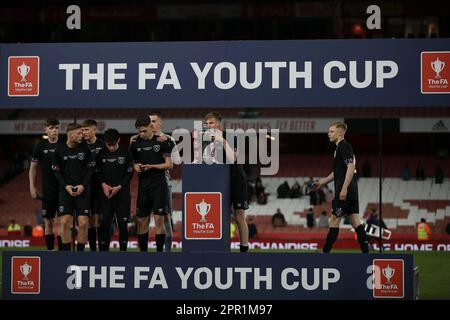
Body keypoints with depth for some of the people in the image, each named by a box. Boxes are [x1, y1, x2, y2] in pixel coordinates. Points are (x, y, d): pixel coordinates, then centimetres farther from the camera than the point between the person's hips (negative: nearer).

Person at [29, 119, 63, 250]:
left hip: (63, 189, -2)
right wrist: (32, 186, 3)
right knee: (48, 222, 6)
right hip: (47, 190, 2)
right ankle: (50, 252, 13)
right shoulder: (40, 146, 2)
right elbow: (33, 167, 9)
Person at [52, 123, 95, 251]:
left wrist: (83, 185, -8)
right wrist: (66, 186, -9)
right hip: (66, 190, 0)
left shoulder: (84, 149, -1)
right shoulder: (60, 150, -3)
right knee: (65, 222, -6)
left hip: (83, 190, 0)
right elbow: (56, 171, 4)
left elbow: (90, 168, 5)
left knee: (83, 223, -5)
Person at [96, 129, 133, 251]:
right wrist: (103, 184, -7)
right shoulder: (101, 153, 2)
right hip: (106, 194, 1)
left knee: (123, 223, -2)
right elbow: (97, 172, 10)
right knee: (104, 222, -1)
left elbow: (130, 173, 0)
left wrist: (119, 187, -11)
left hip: (122, 193, -1)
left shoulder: (125, 153, -2)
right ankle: (103, 250, 6)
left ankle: (123, 249, 6)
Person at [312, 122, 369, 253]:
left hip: (344, 191, -10)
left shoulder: (344, 147, -11)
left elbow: (351, 167, -21)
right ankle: (366, 251, 2)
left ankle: (325, 252, -1)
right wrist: (322, 182, 25)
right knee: (355, 220, 5)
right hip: (351, 192, 10)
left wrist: (344, 189, -25)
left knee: (334, 220, -4)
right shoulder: (339, 148, 20)